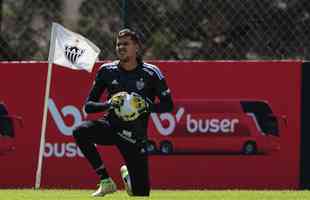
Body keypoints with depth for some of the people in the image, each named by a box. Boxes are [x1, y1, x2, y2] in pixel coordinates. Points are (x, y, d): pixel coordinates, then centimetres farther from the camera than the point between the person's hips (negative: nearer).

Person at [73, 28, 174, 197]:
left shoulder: (151, 73, -7)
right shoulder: (107, 71, -2)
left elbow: (168, 105, -5)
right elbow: (88, 106, -1)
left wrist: (147, 106, -24)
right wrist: (108, 104, -21)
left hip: (135, 136, -1)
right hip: (111, 126, 1)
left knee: (141, 193, -3)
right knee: (80, 131, -32)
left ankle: (127, 173, 36)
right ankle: (106, 181, -17)